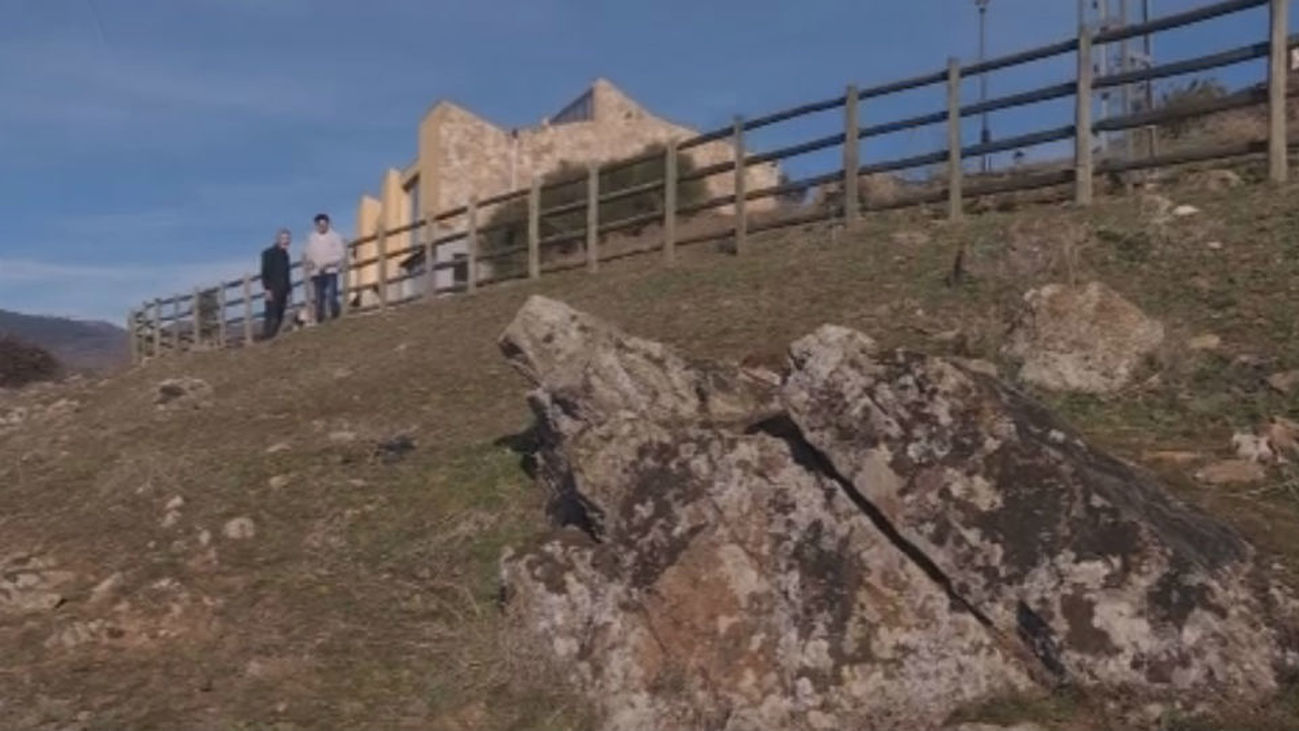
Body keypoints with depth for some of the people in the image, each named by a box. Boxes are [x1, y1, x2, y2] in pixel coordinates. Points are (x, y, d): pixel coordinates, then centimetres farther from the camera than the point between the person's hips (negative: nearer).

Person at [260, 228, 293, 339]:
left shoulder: (284, 254, 17)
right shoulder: (269, 253, -3)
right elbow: (264, 273, -9)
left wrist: (288, 290, 17)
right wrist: (267, 289, -16)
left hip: (282, 291, 7)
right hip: (273, 291, -7)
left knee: (279, 318, 3)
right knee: (272, 317, -13)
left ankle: (272, 337, 6)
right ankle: (266, 337, -12)